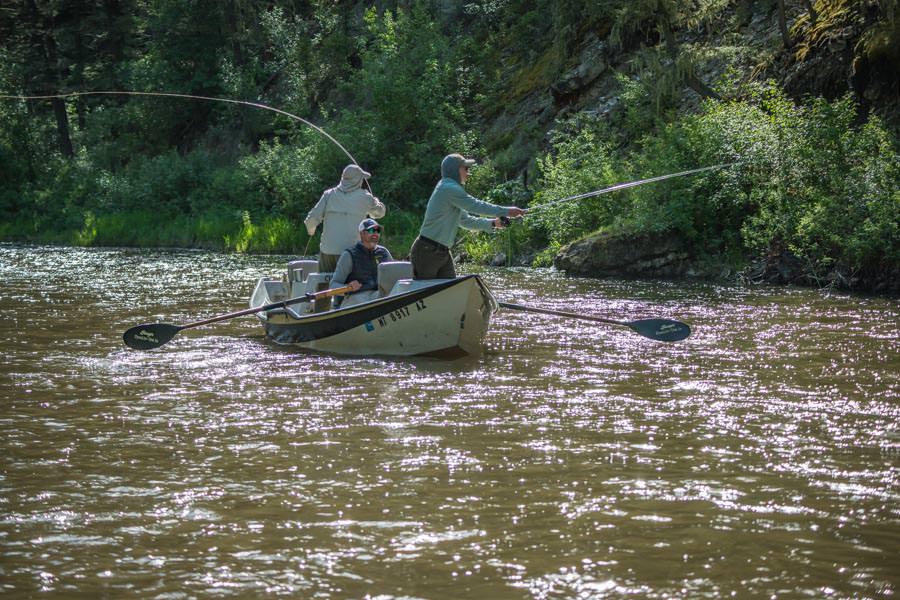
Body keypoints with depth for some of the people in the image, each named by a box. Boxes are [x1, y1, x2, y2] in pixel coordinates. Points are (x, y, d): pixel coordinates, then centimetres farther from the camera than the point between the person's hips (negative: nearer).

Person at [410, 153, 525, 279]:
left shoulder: (452, 189, 18)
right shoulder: (449, 188, -14)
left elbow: (466, 220, 24)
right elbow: (475, 206, -19)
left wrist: (492, 223, 16)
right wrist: (505, 211, -14)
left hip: (443, 252, 10)